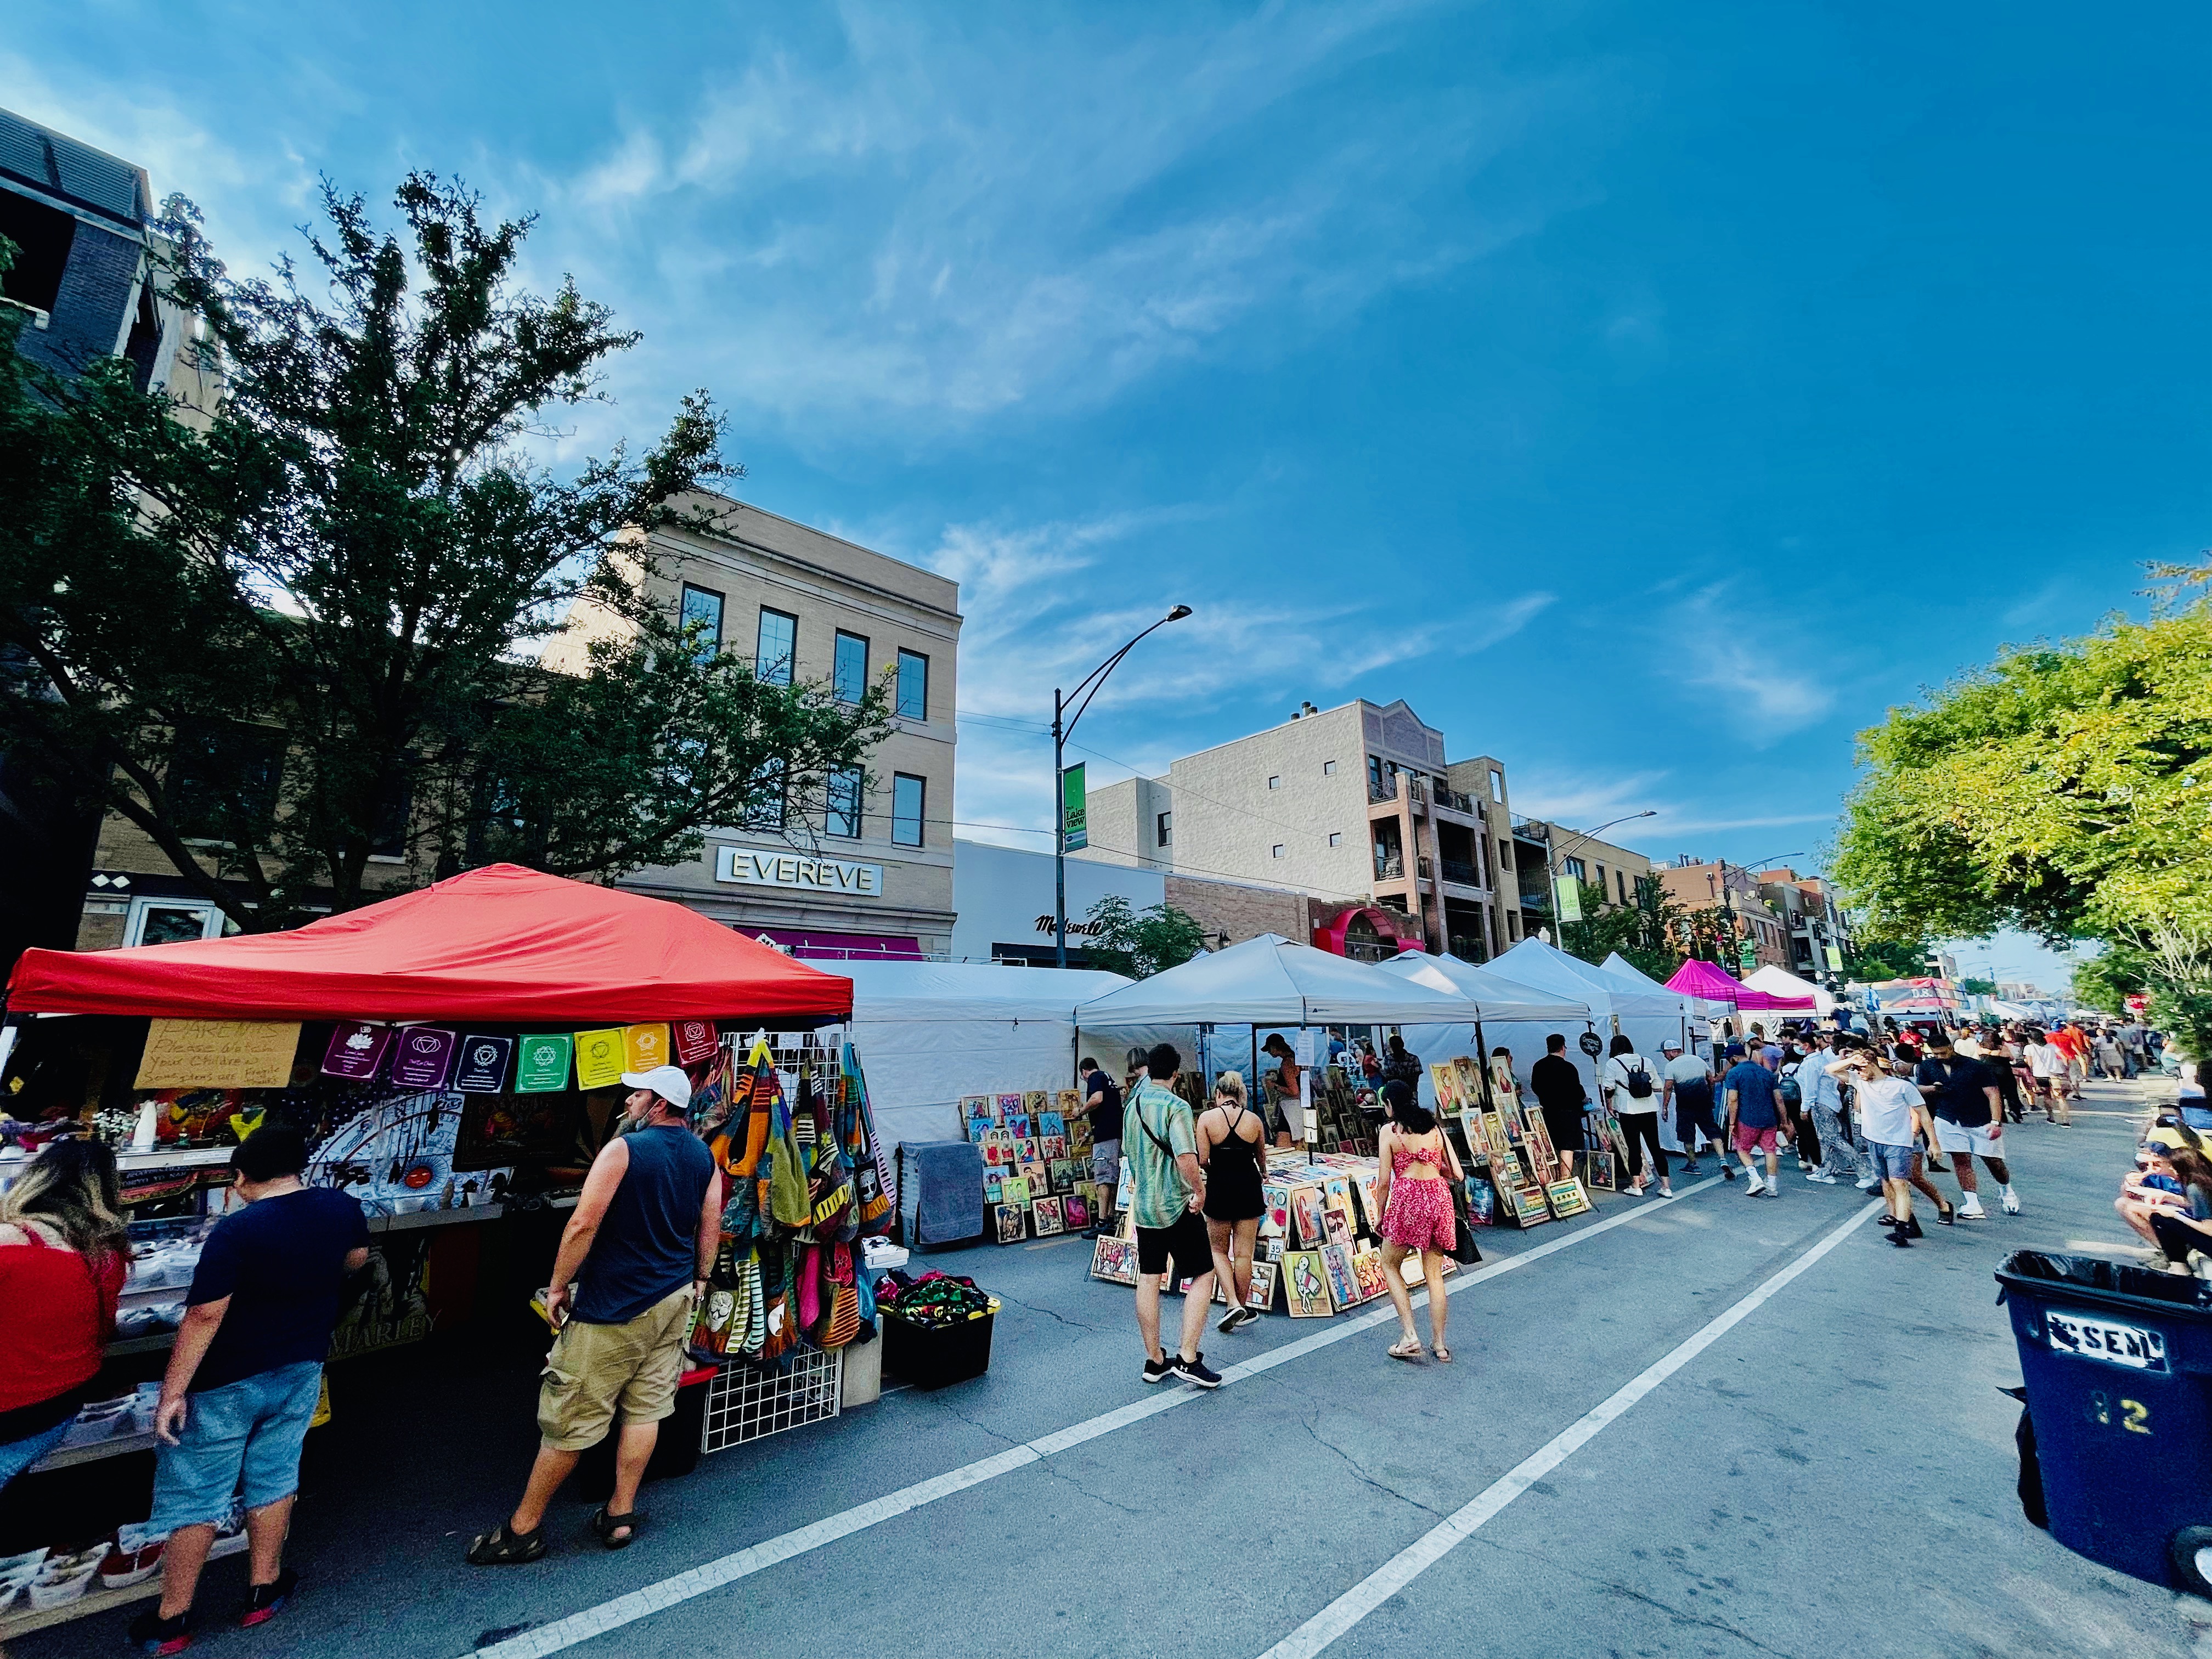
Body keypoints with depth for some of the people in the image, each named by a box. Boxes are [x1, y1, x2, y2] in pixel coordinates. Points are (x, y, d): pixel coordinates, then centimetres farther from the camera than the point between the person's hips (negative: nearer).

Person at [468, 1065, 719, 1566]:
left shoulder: (623, 1149, -17)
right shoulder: (705, 1156, 1)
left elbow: (583, 1224, -19)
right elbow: (711, 1226, 6)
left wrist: (558, 1286, -7)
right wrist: (699, 1280, 18)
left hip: (613, 1307, -6)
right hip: (675, 1299, 6)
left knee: (570, 1417, 8)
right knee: (646, 1408, 15)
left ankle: (523, 1529, 22)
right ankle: (620, 1516, 25)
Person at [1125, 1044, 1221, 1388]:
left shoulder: (1133, 1104, 6)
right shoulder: (1176, 1106, -17)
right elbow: (1186, 1157, -29)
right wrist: (1200, 1190, -14)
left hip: (1143, 1205, 7)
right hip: (1177, 1206, -7)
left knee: (1148, 1279, 11)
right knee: (1203, 1275, 5)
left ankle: (1154, 1361, 20)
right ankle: (1187, 1358, 1)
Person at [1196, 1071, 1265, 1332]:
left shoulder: (1207, 1118, -9)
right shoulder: (1254, 1120, -1)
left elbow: (1202, 1160, -11)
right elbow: (1262, 1159, 12)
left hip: (1219, 1189, -2)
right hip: (1249, 1188, 2)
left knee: (1219, 1250, 15)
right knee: (1244, 1254, 12)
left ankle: (1234, 1305, 3)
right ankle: (1241, 1306, 22)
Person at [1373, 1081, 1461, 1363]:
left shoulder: (1390, 1130, -3)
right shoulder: (1435, 1128, 9)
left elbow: (1384, 1182, -5)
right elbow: (1457, 1174, 7)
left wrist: (1381, 1217, 7)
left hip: (1408, 1197, -4)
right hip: (1439, 1197, 5)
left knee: (1390, 1266, 15)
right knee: (1434, 1274, 16)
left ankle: (1410, 1336, 8)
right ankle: (1439, 1345, 22)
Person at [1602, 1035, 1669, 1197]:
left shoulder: (1612, 1063, -4)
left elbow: (1609, 1089, -8)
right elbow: (1657, 1087, 11)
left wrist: (1610, 1106, 7)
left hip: (1629, 1111, -3)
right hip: (1650, 1109, 4)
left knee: (1634, 1147, 4)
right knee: (1655, 1146, 9)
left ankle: (1636, 1186, 9)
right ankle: (1666, 1186, 10)